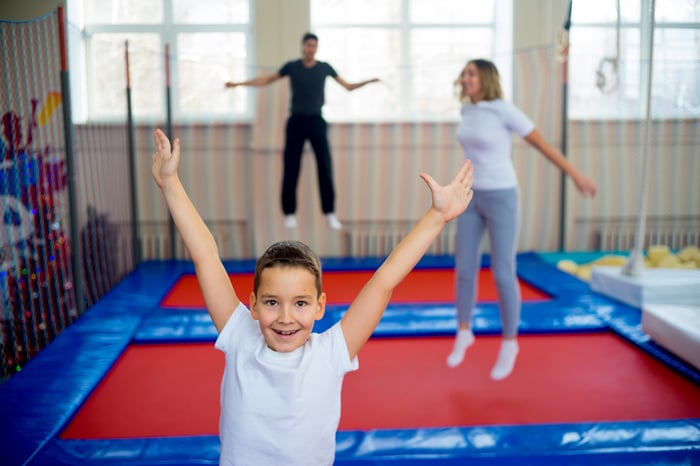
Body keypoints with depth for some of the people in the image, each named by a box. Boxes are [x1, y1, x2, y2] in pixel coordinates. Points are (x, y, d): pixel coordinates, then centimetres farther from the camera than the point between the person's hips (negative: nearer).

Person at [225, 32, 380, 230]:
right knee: (291, 168, -4)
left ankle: (330, 214, -1)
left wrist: (368, 81, -4)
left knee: (325, 167, -8)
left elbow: (348, 87, 12)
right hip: (296, 121, 0)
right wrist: (239, 83, 9)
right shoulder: (291, 66, 3)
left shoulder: (325, 67, 5)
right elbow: (266, 80, 14)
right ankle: (290, 214, 7)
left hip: (317, 122, 1)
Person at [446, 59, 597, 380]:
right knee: (464, 269, 6)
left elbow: (543, 143, -8)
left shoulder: (505, 110, -14)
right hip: (473, 197, 6)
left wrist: (577, 177, -3)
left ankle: (508, 344, 16)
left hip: (501, 198, -6)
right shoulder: (468, 110, 6)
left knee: (502, 275, -2)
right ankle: (463, 333, 26)